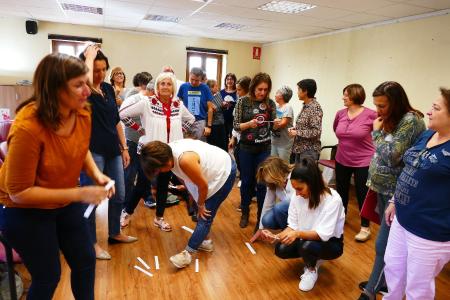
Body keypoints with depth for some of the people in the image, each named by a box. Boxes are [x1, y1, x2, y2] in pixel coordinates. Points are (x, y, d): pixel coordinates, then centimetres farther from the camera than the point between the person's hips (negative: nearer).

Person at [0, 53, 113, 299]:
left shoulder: (82, 113, -13)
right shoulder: (27, 127, -32)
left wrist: (96, 173, -12)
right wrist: (79, 194, -30)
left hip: (65, 202, 6)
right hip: (25, 210, -5)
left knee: (86, 261, 14)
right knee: (48, 276, 9)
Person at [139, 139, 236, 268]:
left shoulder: (185, 160, -37)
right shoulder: (169, 151, -11)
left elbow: (203, 185, -25)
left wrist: (200, 205, -8)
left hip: (224, 172, -9)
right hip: (214, 168, 9)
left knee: (205, 216, -5)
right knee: (205, 212, 17)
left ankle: (187, 254, 1)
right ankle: (205, 241, 34)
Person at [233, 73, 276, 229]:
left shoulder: (270, 103, 0)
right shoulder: (243, 101, -5)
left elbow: (273, 126, 7)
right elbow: (236, 126, -5)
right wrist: (249, 124, -24)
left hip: (264, 148, 1)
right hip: (246, 148, -1)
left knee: (262, 183, 4)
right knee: (247, 181, 11)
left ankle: (261, 216, 20)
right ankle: (245, 213, 31)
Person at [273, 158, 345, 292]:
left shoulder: (332, 199, -29)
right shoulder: (297, 197, -14)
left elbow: (323, 234, -32)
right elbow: (292, 225, -7)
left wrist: (298, 233, -46)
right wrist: (278, 236, -26)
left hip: (330, 242, -5)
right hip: (306, 238, 5)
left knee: (307, 246, -35)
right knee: (280, 249, -18)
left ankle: (312, 270, 1)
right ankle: (313, 258, 11)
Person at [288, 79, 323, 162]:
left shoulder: (315, 107, -17)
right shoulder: (305, 106, 10)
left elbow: (316, 132, -23)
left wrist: (297, 132, -18)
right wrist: (294, 129, 4)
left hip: (309, 150, -9)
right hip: (299, 149, 9)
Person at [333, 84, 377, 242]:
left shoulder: (370, 114, -17)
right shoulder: (340, 113, -2)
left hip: (363, 162, -5)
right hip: (342, 160, 5)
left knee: (362, 194, 6)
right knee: (341, 191, 18)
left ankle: (365, 227, 23)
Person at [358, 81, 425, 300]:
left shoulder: (410, 120, -17)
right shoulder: (391, 120, 9)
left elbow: (391, 156, -24)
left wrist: (377, 132, -11)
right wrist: (373, 180, 15)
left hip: (397, 193, -8)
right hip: (383, 189, 8)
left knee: (383, 245, 0)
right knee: (389, 242, 19)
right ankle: (383, 281, 33)